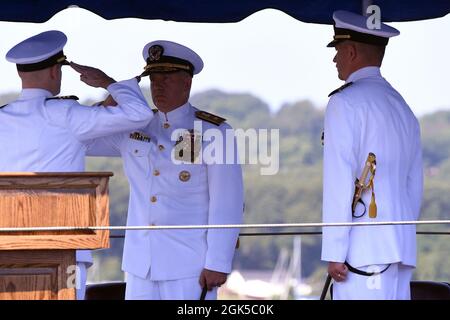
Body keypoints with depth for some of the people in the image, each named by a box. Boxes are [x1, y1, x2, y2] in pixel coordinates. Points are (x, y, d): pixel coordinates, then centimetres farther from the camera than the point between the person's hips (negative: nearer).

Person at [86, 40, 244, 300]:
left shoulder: (213, 133, -5)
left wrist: (218, 264, -16)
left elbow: (227, 204, -10)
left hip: (191, 265, -5)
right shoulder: (134, 130, 11)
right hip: (142, 264, 5)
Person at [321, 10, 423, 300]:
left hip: (363, 251, -8)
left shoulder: (345, 103, -4)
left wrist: (334, 252, -12)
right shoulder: (403, 109, 20)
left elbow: (340, 182, -11)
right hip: (401, 248, 8)